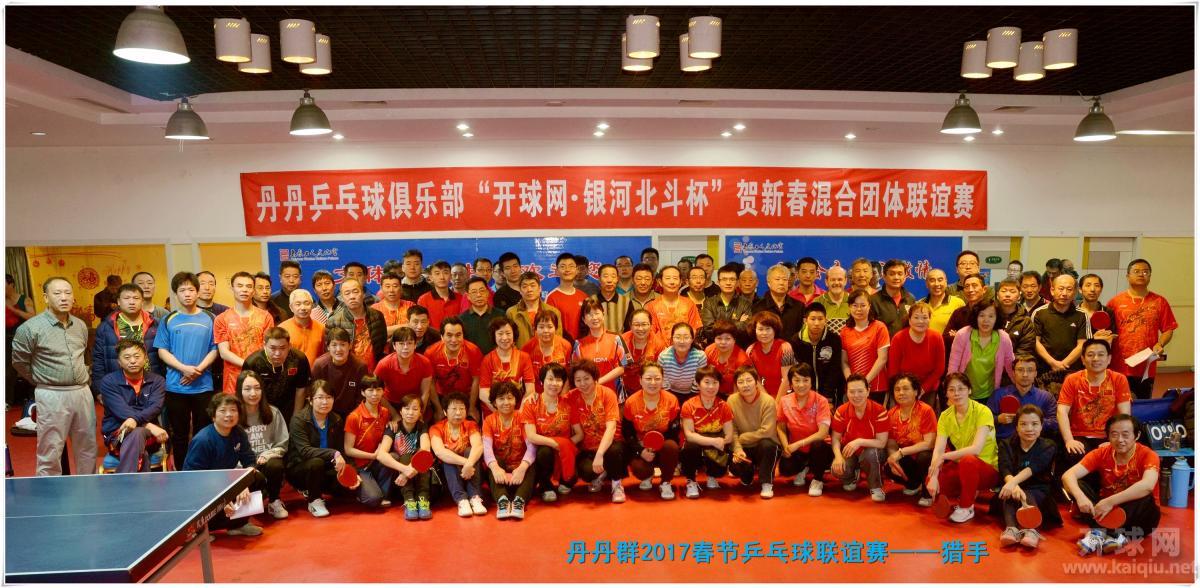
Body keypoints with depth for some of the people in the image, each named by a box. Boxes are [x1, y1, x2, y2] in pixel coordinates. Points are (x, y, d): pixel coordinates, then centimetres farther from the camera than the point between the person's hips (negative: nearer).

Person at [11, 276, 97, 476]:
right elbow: (19, 362, 0)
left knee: (88, 448, 15)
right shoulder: (30, 328, -10)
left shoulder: (80, 325, 8)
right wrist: (43, 382, 7)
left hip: (83, 392, 6)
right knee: (50, 453, 0)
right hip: (52, 396, -6)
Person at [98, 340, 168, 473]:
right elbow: (121, 411, -11)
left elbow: (155, 407, -9)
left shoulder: (157, 381, 9)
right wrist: (149, 425, -25)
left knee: (137, 433, -36)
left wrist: (135, 419, -32)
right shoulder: (108, 382, 3)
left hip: (148, 435, 1)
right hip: (116, 434, -1)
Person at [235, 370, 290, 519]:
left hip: (268, 460, 1)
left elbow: (282, 445, 5)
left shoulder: (273, 413, 3)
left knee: (275, 466, -33)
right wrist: (246, 465, -22)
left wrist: (267, 455, -14)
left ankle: (274, 501, -3)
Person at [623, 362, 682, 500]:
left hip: (663, 447, 0)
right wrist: (641, 451, -20)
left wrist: (656, 449, -24)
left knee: (671, 446, -36)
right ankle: (648, 476, 12)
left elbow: (674, 432, -9)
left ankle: (665, 483, -8)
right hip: (641, 447, 0)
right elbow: (627, 433, -4)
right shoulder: (631, 402, -10)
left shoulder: (671, 400, -12)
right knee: (638, 468, -31)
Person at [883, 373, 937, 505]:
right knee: (887, 467, -22)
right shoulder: (892, 414, -4)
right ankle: (914, 484, 12)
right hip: (908, 459, 5)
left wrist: (901, 452, -27)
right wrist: (893, 457, -23)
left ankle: (927, 493, -8)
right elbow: (891, 445, -1)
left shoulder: (926, 411, -19)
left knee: (924, 457, -36)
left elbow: (929, 443, -23)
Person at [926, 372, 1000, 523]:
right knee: (931, 483, -19)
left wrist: (944, 457, -32)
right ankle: (968, 493, 11)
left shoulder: (982, 411, -17)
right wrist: (934, 476, -29)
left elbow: (976, 448, -29)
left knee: (968, 460, -37)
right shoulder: (945, 416, -3)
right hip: (961, 466, 5)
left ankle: (967, 508, -13)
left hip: (988, 468, -5)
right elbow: (938, 449, -14)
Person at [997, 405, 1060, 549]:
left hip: (1038, 491, -1)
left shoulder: (1048, 447, -1)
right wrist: (1014, 485, -38)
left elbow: (1034, 468, -22)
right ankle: (1011, 529, -54)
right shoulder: (1006, 445, 5)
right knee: (1010, 495, -32)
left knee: (1028, 496, -34)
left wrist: (1014, 481, -40)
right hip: (1014, 487, 1)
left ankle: (1031, 530, -56)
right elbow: (1005, 470, -15)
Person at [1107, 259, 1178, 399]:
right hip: (1119, 367, -1)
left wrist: (1160, 345, -11)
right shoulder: (1115, 302, 2)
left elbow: (1168, 330, 6)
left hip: (1147, 368, 2)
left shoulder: (1159, 302, 5)